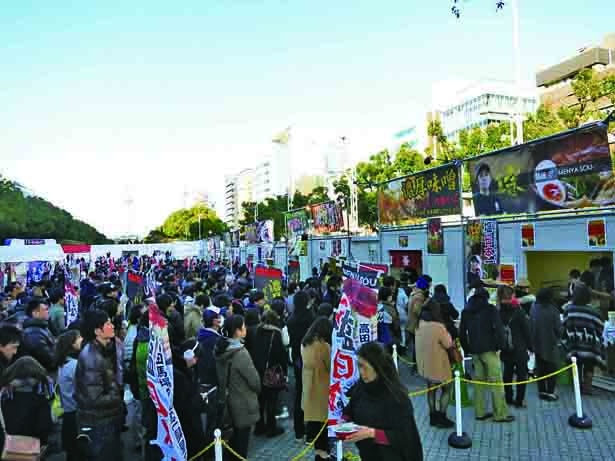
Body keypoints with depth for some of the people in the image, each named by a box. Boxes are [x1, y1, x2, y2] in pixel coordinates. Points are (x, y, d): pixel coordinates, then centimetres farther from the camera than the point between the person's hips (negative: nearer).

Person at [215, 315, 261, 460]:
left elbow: (222, 375, 5)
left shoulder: (221, 349, -4)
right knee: (242, 437, 9)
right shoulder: (240, 353, -27)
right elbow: (254, 379, -19)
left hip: (228, 399, 8)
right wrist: (257, 389, 1)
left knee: (234, 435, 24)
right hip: (243, 402, -8)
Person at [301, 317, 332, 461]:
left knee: (312, 412, 19)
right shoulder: (323, 346, -20)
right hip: (321, 386, -7)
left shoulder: (305, 343, 1)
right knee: (323, 416, 2)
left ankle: (312, 439, 33)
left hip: (308, 384, 7)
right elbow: (331, 367, -9)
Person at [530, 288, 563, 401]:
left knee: (540, 369, 13)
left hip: (537, 344, 4)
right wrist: (559, 336, 9)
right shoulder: (552, 310, -19)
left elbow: (530, 327, 0)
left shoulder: (534, 309, -5)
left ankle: (541, 391, 19)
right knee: (552, 369, 9)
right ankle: (550, 392, 9)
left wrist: (532, 341, 11)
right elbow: (559, 328, -13)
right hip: (550, 344, -4)